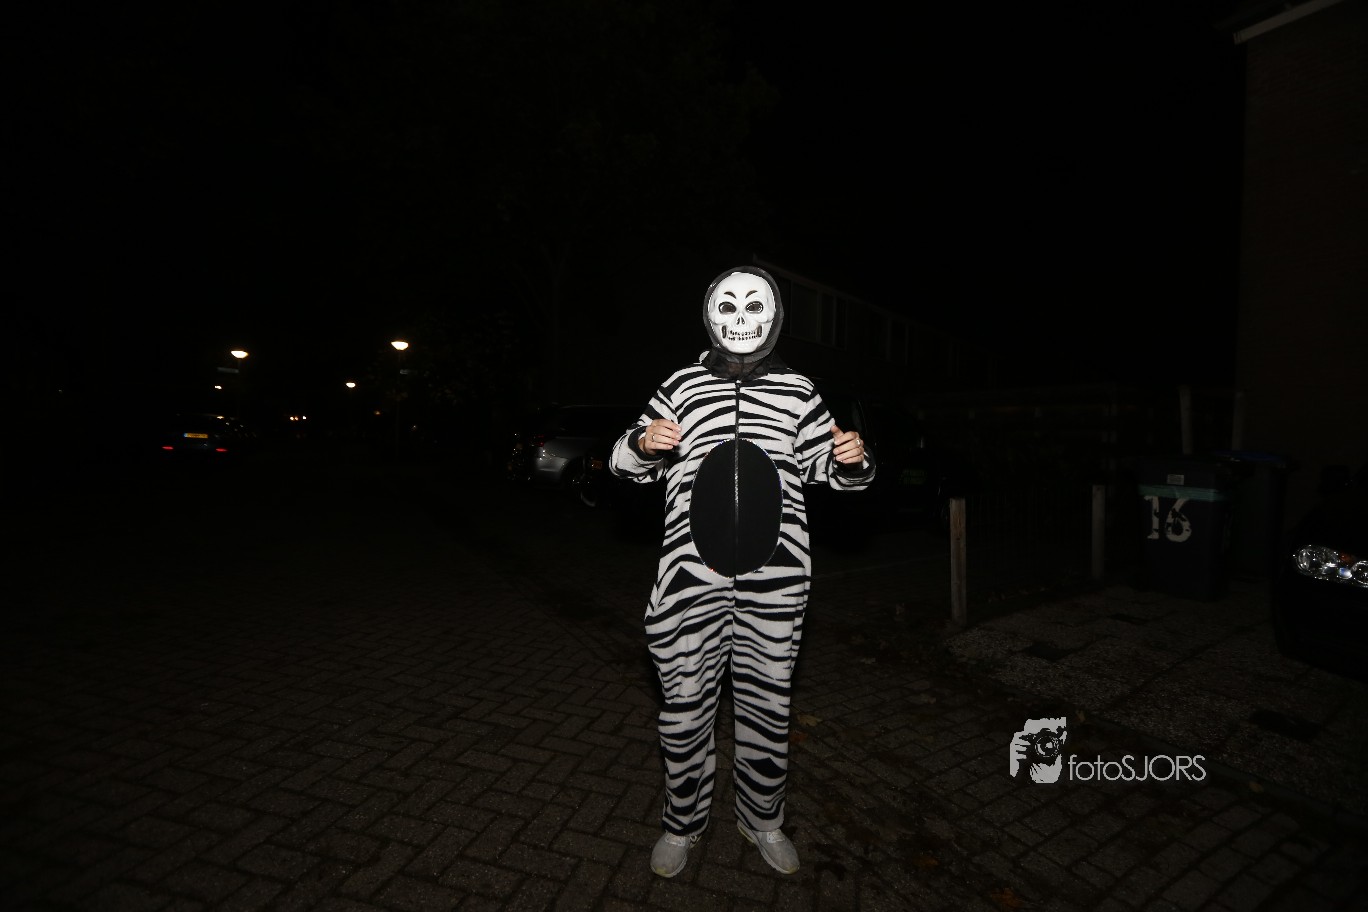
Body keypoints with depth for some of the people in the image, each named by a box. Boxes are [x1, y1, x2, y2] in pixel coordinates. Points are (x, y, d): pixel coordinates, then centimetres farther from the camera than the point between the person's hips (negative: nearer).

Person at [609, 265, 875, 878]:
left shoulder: (798, 391, 7)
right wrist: (642, 443, -13)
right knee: (685, 705, 11)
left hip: (773, 580, 1)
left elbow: (826, 464, 15)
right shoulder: (682, 385, 5)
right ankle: (682, 824, 37)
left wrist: (851, 460, -8)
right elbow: (625, 462, 10)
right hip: (693, 576, -1)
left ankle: (761, 820, 42)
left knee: (767, 704, 16)